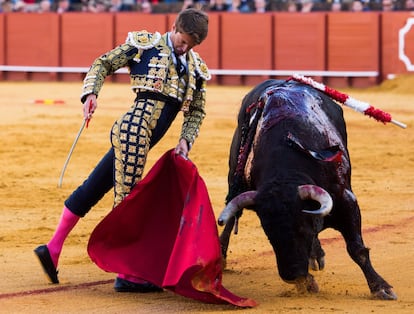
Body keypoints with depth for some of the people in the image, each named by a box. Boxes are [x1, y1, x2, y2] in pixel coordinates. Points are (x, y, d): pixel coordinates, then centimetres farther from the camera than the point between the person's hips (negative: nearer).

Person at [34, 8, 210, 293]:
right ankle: (128, 275, -2)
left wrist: (186, 141, 6)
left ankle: (53, 249, 20)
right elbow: (103, 64, 6)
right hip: (135, 128, -7)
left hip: (134, 137, 7)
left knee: (94, 189, 13)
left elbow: (197, 112, 22)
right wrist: (91, 93, -10)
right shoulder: (144, 43, 3)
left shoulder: (196, 69, 17)